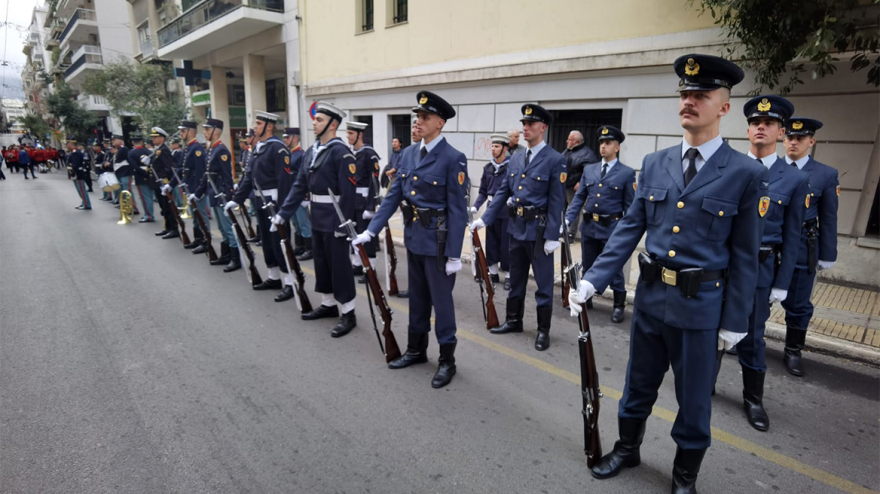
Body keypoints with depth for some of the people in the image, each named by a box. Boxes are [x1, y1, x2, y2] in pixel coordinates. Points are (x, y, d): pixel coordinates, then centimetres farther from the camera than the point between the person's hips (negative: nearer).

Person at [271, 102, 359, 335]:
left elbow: (348, 192, -20)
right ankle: (328, 304, 32)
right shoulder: (310, 152, 10)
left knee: (339, 265, -1)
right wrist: (283, 213, 7)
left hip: (334, 220, -8)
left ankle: (348, 314, 11)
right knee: (321, 262, 17)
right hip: (317, 219, 8)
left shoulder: (341, 152, -15)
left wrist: (343, 223, -23)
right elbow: (299, 186, 12)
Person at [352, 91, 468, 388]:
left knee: (441, 300, 5)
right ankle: (416, 350, 36)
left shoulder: (453, 159, -13)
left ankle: (447, 360, 22)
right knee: (417, 298, 19)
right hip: (413, 238, 7)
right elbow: (393, 197, 8)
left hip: (438, 242, -7)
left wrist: (454, 254, -17)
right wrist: (370, 231, 0)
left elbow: (457, 210, -15)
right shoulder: (410, 156, 8)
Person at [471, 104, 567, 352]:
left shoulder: (555, 160, -9)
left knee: (543, 282, 5)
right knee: (516, 279, 17)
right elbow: (503, 192, 11)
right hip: (516, 227, 6)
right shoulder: (515, 158, 9)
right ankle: (514, 321, 32)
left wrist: (552, 236, -16)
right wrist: (485, 218, 5)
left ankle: (543, 330, 18)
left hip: (539, 230, -6)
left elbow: (557, 202, -12)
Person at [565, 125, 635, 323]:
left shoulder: (627, 173, -3)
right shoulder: (589, 169, 9)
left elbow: (630, 206, -3)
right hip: (588, 226, 4)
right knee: (587, 266, 15)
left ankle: (619, 305, 17)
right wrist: (568, 219, -5)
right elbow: (579, 197, 7)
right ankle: (586, 298, 30)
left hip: (612, 228, -4)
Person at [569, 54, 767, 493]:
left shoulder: (747, 174, -8)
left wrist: (734, 322, -5)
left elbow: (745, 256, -6)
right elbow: (629, 228, 2)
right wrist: (592, 280, -6)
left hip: (701, 306, -3)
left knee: (693, 398, 14)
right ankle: (627, 448, 43)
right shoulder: (654, 164, 3)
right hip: (650, 297, 3)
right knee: (638, 384, 19)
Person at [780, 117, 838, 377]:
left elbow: (828, 219, 2)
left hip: (801, 249, 0)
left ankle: (793, 351, 26)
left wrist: (827, 256, 1)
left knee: (797, 305, 10)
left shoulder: (827, 175, 1)